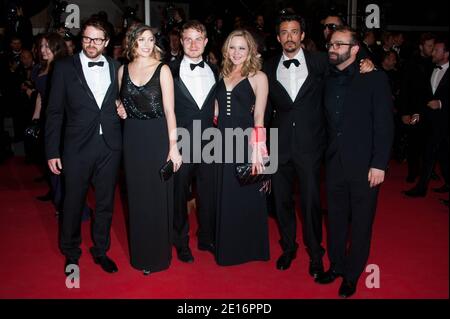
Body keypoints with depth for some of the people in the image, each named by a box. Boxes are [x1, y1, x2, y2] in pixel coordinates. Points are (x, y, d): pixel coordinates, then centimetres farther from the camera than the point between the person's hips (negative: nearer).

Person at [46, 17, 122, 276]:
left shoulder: (116, 68, 7)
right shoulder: (65, 68, -1)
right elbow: (55, 112, -2)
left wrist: (123, 109, -3)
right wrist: (52, 151, -5)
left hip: (110, 147, 2)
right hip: (78, 147, -2)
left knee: (105, 203, 13)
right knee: (73, 203, 9)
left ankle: (101, 250, 32)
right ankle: (71, 253, 31)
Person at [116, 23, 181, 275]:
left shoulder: (162, 70, -6)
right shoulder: (124, 70, 7)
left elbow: (169, 110, -10)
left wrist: (173, 146, -16)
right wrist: (121, 110, -3)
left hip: (158, 137, -4)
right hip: (133, 138, 4)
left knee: (158, 196, 4)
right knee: (137, 197, 12)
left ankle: (159, 254, 21)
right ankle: (140, 254, 28)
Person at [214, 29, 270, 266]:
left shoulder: (258, 77, -5)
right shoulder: (223, 75, 11)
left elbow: (259, 118, -9)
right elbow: (217, 112, 13)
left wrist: (257, 150, -16)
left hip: (245, 141, -5)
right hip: (222, 142, 5)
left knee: (246, 198, 6)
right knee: (225, 198, 14)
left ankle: (250, 249, 25)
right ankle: (227, 248, 32)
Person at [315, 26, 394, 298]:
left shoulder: (374, 78, -6)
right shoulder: (328, 80, 7)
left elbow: (385, 124, -9)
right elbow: (327, 121, 7)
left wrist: (379, 164, -13)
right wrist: (325, 154, -3)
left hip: (364, 165, -4)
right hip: (335, 163, 4)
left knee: (361, 222, 9)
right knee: (336, 219, 14)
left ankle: (352, 275, 26)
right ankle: (336, 266, 33)